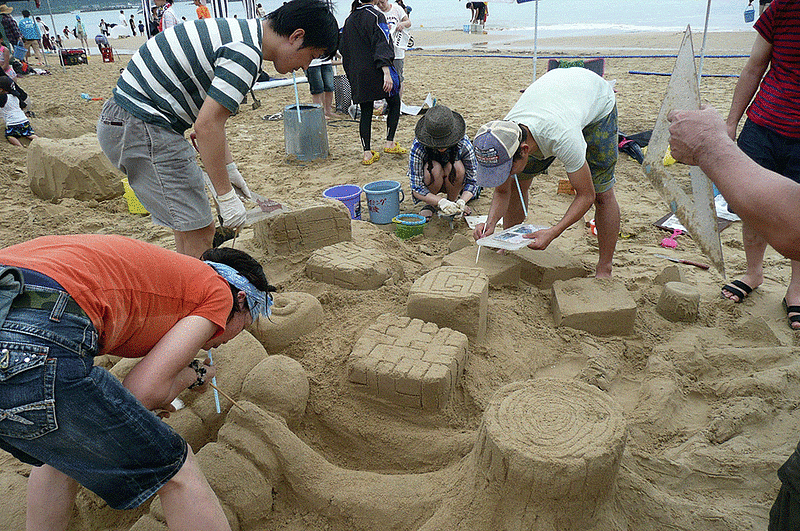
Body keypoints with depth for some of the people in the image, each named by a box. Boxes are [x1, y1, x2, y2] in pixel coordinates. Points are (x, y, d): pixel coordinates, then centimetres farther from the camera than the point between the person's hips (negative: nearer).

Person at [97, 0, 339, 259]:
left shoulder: (238, 32, 13)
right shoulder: (246, 53, -19)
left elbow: (210, 115, 18)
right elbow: (206, 125, -25)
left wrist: (229, 167, 20)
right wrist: (226, 196, -18)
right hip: (142, 126, -10)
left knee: (189, 225, 18)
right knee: (199, 233, -8)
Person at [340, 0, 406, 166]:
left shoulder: (350, 19, 11)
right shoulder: (376, 16, -9)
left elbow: (343, 48, 16)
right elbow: (381, 45, -20)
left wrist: (352, 73, 24)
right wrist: (386, 72, -27)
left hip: (357, 75, 6)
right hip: (377, 72, -5)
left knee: (365, 112, 8)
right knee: (394, 104, 14)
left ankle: (367, 154, 4)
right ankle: (390, 143, 9)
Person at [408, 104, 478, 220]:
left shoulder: (464, 144, -28)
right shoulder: (418, 147, -31)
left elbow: (472, 181, -20)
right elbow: (416, 188, -29)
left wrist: (462, 201, -40)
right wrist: (440, 201, -45)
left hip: (454, 183, 1)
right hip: (430, 183, -1)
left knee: (457, 167, -32)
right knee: (435, 169, -35)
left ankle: (453, 200, -4)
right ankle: (429, 205, -7)